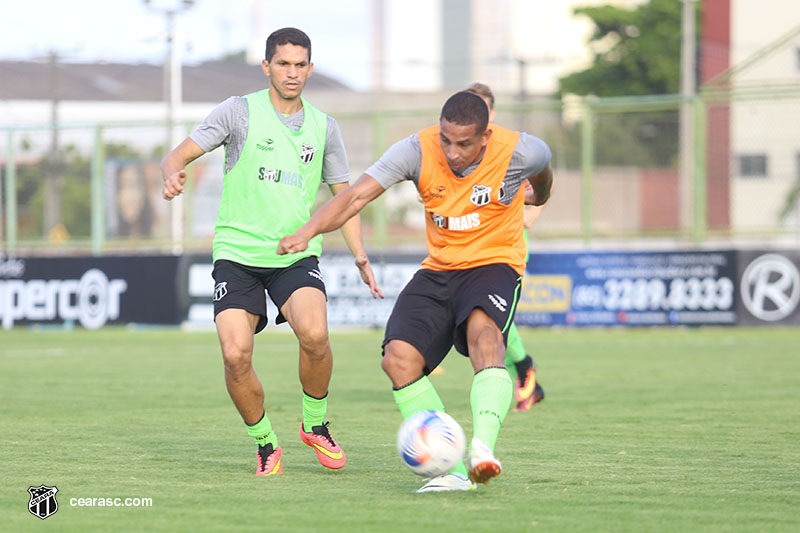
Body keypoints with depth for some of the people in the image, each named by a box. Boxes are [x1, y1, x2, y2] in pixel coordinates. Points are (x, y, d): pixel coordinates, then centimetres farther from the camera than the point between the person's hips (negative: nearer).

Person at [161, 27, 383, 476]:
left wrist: (361, 258, 9)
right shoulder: (241, 112, 0)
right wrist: (173, 175, -28)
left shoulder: (323, 127, 9)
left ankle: (316, 425, 1)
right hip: (237, 253, -1)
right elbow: (178, 156, -4)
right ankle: (265, 444, 7)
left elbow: (343, 196, 19)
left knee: (314, 334, -26)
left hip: (297, 253, 1)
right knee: (236, 355, -18)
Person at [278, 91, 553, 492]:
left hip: (493, 264, -3)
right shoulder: (417, 151, -16)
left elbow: (542, 169, 11)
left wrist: (538, 195, 34)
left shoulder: (520, 153, -16)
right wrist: (309, 230, -39)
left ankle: (482, 447, -52)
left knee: (484, 332, -37)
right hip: (437, 269, 3)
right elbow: (356, 195, -22)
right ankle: (451, 470, -10)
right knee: (398, 359, -17)